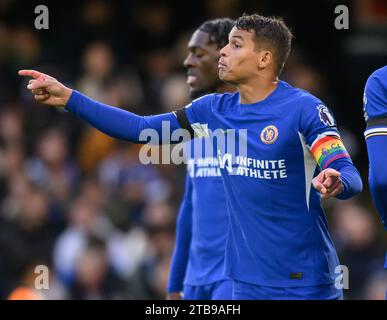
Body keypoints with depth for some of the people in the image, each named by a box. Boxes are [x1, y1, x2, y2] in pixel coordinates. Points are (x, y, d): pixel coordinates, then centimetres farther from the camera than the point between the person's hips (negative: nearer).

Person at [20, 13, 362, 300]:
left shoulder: (303, 109, -12)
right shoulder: (215, 110, 6)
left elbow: (351, 177, -17)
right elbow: (141, 129, 10)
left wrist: (334, 183, -42)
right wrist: (68, 98, 6)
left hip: (305, 284, -6)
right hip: (247, 283, 6)